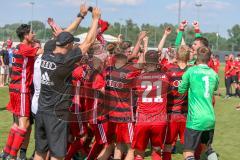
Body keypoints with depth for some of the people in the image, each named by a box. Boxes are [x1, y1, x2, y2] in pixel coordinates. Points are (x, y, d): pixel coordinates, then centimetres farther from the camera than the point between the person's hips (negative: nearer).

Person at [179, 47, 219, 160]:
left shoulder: (191, 71, -4)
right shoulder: (214, 74, 9)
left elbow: (181, 90, 5)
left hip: (195, 119, -5)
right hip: (211, 119, 5)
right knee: (208, 147, 26)